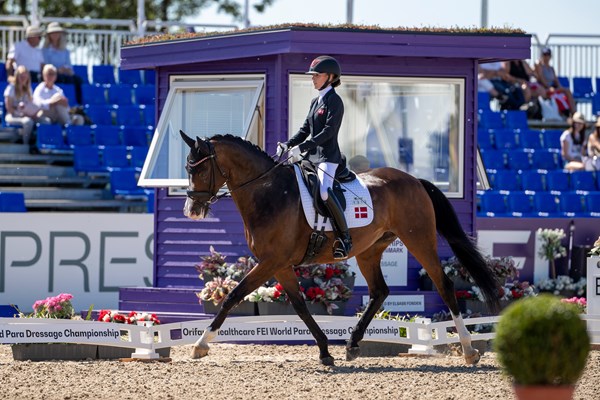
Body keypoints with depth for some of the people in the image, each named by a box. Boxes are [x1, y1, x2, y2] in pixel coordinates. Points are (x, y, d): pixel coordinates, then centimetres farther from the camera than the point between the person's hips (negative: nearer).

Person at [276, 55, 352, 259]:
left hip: (328, 156, -10)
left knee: (324, 191, -31)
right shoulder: (315, 102, 18)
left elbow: (328, 131, -18)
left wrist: (302, 147, -23)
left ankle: (344, 237, -24)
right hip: (312, 156, 10)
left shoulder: (334, 101, -8)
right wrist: (288, 145, 1)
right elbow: (305, 130, 19)